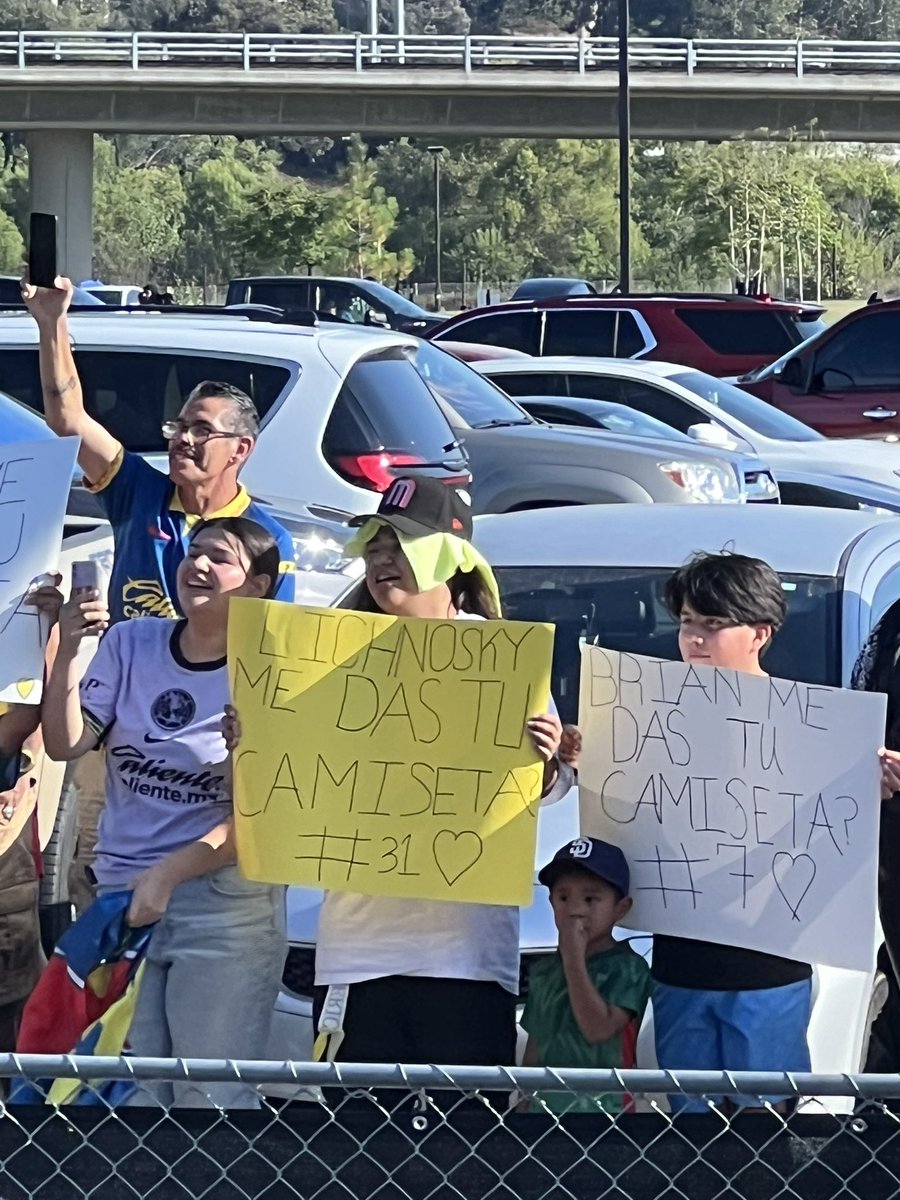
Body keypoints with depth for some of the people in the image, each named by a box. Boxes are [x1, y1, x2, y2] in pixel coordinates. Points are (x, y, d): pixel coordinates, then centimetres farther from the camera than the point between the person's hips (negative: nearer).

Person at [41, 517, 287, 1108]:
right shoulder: (132, 644, 7)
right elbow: (66, 744, 0)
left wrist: (167, 874, -17)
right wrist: (69, 651, -14)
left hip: (224, 907, -4)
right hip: (121, 898, 4)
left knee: (210, 1095, -6)